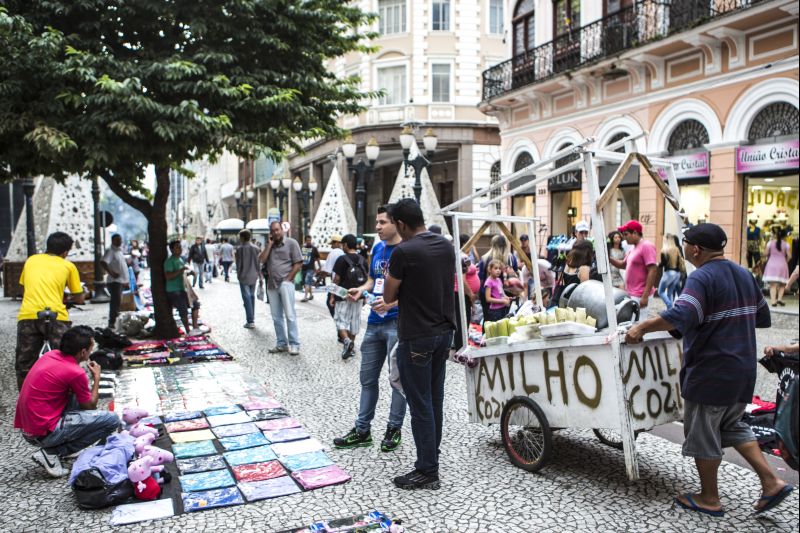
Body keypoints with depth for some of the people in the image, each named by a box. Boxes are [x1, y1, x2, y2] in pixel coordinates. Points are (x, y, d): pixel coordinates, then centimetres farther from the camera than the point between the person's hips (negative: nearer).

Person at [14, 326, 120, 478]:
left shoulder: (50, 355, 4)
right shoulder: (75, 372, -18)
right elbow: (90, 406, -1)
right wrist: (96, 377, 10)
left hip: (26, 427, 9)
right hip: (43, 433, -9)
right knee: (112, 420, -13)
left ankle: (51, 447, 13)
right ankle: (52, 453, -8)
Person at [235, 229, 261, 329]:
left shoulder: (240, 248, -11)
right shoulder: (255, 248, 4)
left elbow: (239, 263, -9)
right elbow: (258, 263, 6)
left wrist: (238, 274, 5)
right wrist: (259, 274, 14)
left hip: (244, 277, -5)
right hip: (253, 276, 5)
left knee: (247, 298, -3)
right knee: (252, 296, 15)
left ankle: (250, 321, -6)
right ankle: (251, 318, 22)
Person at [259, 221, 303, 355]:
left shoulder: (291, 243, -2)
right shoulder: (269, 245, 15)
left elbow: (298, 263, -6)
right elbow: (261, 260, 1)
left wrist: (288, 279, -10)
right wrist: (270, 244, -3)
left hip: (285, 283, -6)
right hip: (272, 284, 6)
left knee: (290, 315, -7)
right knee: (276, 317, 9)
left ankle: (294, 344, -3)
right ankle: (281, 344, 17)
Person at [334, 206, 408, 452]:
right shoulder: (377, 248, 11)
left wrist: (393, 302, -26)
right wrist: (361, 290, 1)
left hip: (397, 323, -7)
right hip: (374, 322, 8)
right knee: (367, 377, 12)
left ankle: (394, 429, 20)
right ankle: (362, 430, 23)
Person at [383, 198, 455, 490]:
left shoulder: (403, 251, -17)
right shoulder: (447, 245, 5)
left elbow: (389, 296, -8)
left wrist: (391, 278, 10)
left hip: (416, 338, -8)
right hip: (444, 331, 8)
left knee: (420, 405, 1)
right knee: (435, 398, 17)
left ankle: (427, 471, 9)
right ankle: (431, 456, 30)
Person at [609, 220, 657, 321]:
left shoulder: (646, 246, -14)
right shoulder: (633, 248, 15)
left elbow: (653, 271, -19)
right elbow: (623, 264, 26)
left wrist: (645, 296, -23)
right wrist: (609, 259, 6)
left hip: (639, 295, -9)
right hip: (631, 294, 9)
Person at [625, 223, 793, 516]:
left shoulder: (703, 277, -19)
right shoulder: (743, 274, 9)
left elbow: (680, 316, -35)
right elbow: (762, 317, 20)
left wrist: (642, 327, -29)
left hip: (710, 373, -9)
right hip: (743, 369, 9)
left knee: (702, 434, 7)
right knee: (732, 426, 25)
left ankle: (709, 499, 19)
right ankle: (771, 481, 18)